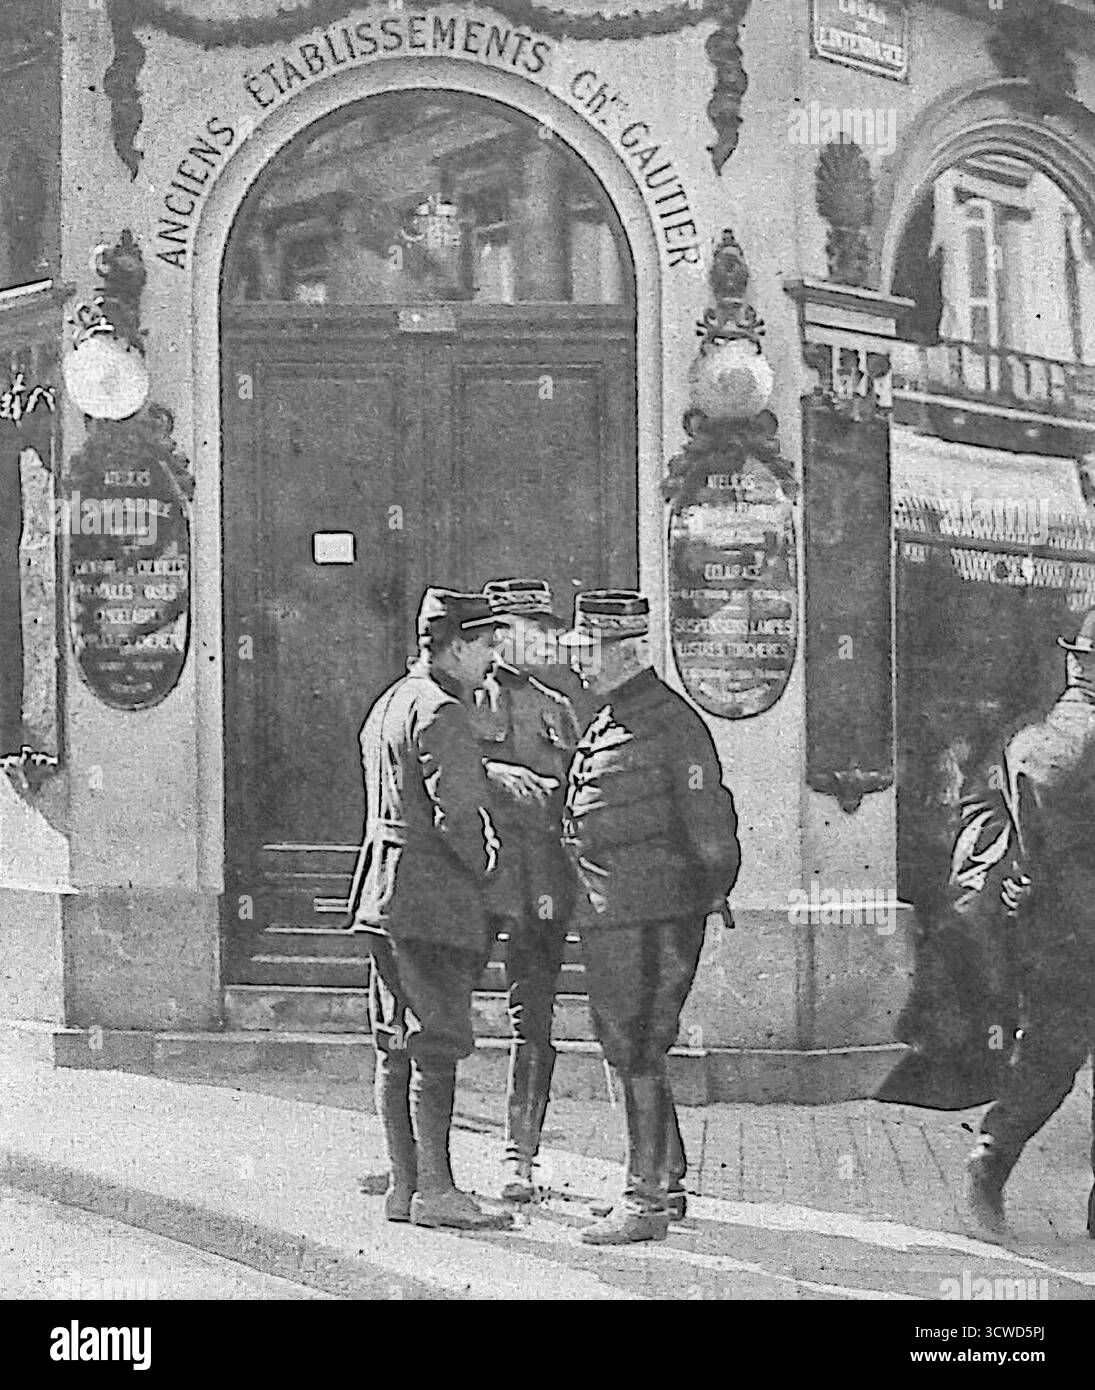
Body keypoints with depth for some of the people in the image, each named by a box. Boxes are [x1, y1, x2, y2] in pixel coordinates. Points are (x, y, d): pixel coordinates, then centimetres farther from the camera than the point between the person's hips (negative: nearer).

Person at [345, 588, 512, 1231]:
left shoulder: (390, 704, 19)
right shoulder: (440, 713, -13)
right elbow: (460, 813, -20)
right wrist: (490, 865, -3)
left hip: (387, 892, 10)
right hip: (431, 898, -10)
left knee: (399, 1046, 10)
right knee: (437, 1046, -7)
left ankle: (405, 1185, 15)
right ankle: (435, 1191, -5)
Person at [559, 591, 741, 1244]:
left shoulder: (672, 721, -12)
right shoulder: (608, 721, 16)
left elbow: (708, 821, -13)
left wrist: (706, 903, -12)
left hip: (654, 915, -10)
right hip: (608, 915, 10)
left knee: (639, 1052, -6)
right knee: (625, 1049, 15)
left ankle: (646, 1202, 1)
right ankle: (667, 1183, 27)